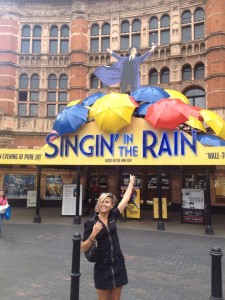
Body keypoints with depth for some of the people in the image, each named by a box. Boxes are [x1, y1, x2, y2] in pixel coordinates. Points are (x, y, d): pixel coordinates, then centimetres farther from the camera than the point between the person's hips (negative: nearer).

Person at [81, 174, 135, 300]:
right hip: (102, 267, -3)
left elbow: (126, 199, 10)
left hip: (118, 265, 3)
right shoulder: (91, 223, -9)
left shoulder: (113, 217, 0)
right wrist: (93, 234, -23)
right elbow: (84, 248, -7)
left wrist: (131, 182, 18)